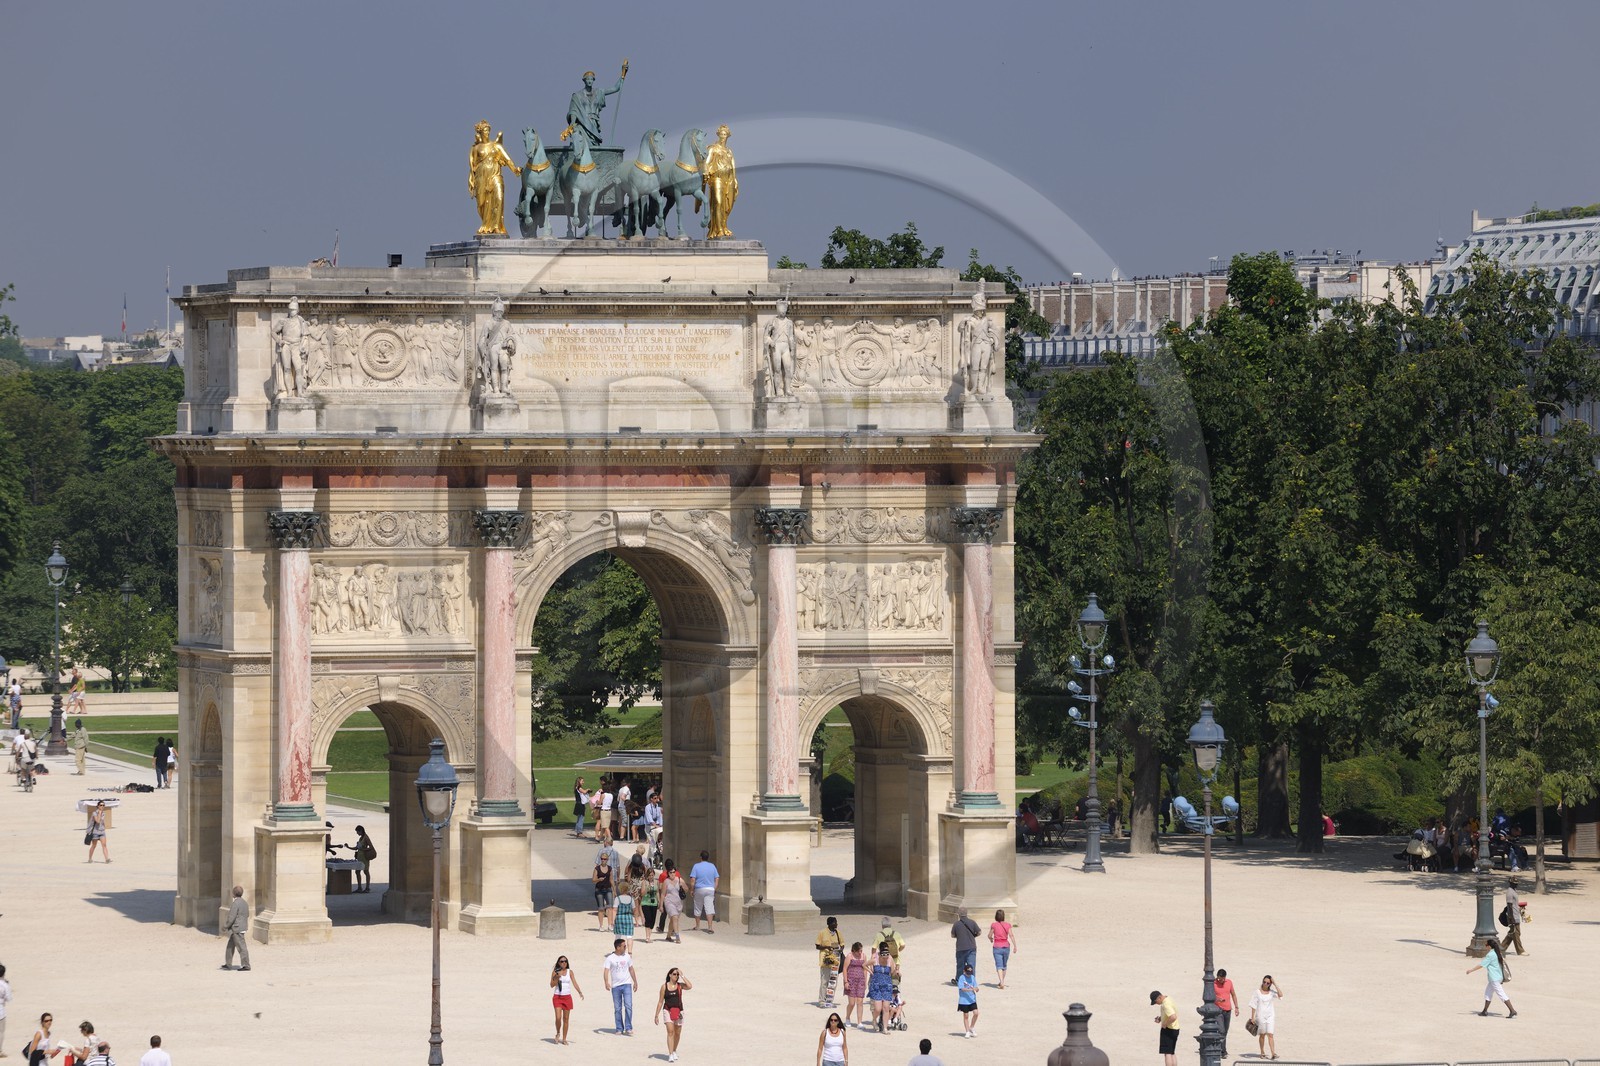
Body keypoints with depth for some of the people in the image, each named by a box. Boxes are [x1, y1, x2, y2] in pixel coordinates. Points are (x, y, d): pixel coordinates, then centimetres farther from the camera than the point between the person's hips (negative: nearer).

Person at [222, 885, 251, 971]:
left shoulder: (235, 904, -18)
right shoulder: (245, 903, 11)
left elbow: (231, 918, -20)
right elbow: (247, 915, 18)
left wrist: (225, 927, -9)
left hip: (237, 928, -10)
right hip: (243, 927, 10)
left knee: (241, 947, -5)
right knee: (230, 946, 17)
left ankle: (246, 965, -2)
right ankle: (228, 964, 21)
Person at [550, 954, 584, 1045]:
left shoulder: (570, 972, 5)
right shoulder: (555, 972, 0)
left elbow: (574, 983, -1)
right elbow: (552, 985, -2)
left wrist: (580, 992, -16)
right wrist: (557, 977, -17)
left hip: (567, 997, 2)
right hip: (557, 997, -2)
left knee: (566, 1019, 4)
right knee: (558, 1018, -13)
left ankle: (564, 1039, 12)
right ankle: (558, 1033, 13)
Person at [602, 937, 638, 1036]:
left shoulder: (627, 957, 7)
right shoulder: (610, 958, -4)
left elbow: (631, 969, 17)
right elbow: (606, 971, -11)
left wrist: (635, 982, 18)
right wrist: (606, 982, -27)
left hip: (627, 984, 1)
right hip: (615, 986, -1)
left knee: (628, 1006, -12)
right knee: (617, 1008, 5)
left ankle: (628, 1028, -10)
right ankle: (619, 1029, 13)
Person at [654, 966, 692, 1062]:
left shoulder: (680, 985, 1)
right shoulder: (664, 986, -1)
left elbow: (689, 986, -21)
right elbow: (660, 1002, 3)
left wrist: (682, 976, -13)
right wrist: (657, 1015, 2)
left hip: (679, 1011, 2)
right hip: (668, 1010, -2)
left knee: (677, 1033, 12)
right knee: (670, 1031, -16)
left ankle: (674, 1052, 33)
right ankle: (670, 1054, -18)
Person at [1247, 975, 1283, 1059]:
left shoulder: (1271, 992, 3)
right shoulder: (1258, 992, -1)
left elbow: (1280, 995, -15)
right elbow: (1254, 1005, 0)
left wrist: (1275, 984, -12)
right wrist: (1252, 1017, -3)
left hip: (1270, 1015, 0)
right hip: (1261, 1015, 0)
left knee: (1270, 1034, -8)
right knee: (1262, 1035, 9)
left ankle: (1273, 1053, -15)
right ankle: (1262, 1053, 19)